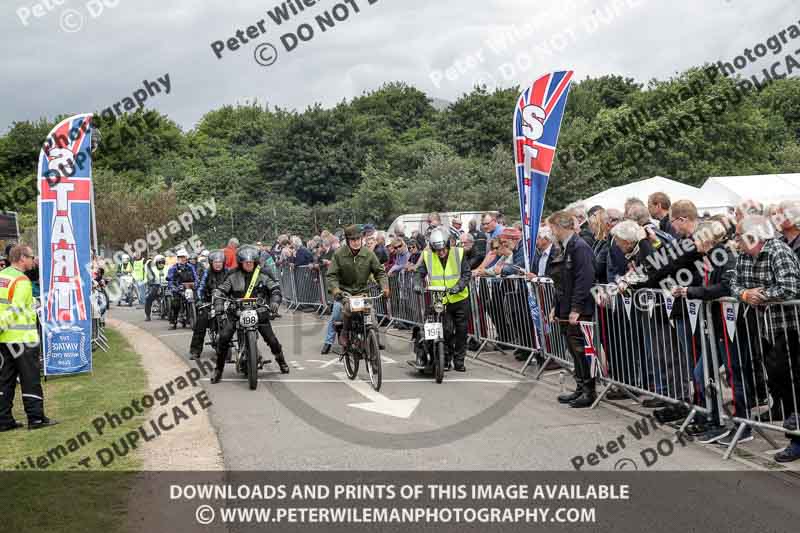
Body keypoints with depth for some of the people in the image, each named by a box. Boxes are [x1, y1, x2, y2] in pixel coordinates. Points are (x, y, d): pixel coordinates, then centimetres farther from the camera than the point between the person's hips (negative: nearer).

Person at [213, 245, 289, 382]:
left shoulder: (262, 275, 2)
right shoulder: (233, 276, 2)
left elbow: (275, 288, 4)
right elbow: (220, 291, 4)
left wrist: (274, 301, -14)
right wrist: (219, 304, -13)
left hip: (258, 311, 0)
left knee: (271, 338, -3)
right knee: (223, 338, -17)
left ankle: (281, 360, 27)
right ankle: (219, 369, -3)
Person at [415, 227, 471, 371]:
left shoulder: (458, 253, -3)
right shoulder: (427, 256, -1)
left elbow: (467, 273, -3)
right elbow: (420, 273, 4)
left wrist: (459, 286, -18)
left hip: (459, 299, 1)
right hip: (440, 301, -1)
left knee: (461, 331, 6)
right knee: (446, 331, -8)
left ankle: (459, 360, 19)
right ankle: (446, 359, 7)